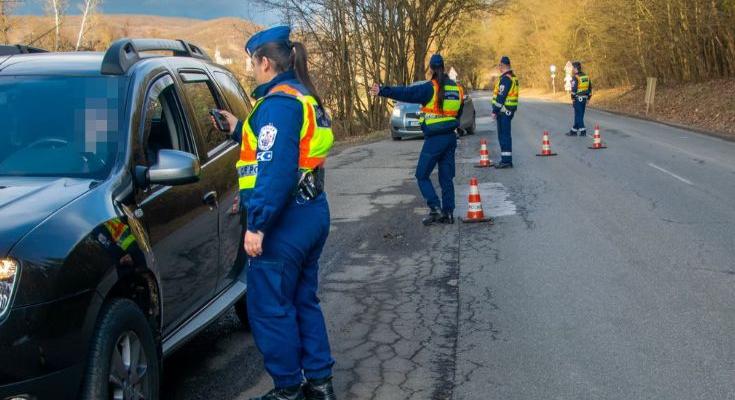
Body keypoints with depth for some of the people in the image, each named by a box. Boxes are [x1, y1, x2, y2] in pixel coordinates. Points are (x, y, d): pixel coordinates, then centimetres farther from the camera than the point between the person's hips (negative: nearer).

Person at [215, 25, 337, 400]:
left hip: (285, 220, -10)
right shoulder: (304, 98, 15)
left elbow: (276, 169, -24)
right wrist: (240, 129, 32)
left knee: (269, 309, 1)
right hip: (311, 213, 10)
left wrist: (257, 224, -24)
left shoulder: (278, 102, -15)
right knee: (303, 301, 17)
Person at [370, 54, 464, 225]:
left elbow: (405, 93, -20)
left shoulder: (430, 88, -12)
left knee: (422, 175, 4)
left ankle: (435, 208, -7)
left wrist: (382, 91, -21)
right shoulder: (456, 88, 8)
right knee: (446, 177, 12)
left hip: (434, 139, -6)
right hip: (451, 137, 6)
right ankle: (448, 213, 10)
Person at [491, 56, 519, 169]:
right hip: (509, 110, 10)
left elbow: (501, 96, -21)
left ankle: (506, 160, -7)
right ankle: (506, 159, 20)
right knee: (504, 135, 15)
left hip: (504, 111, -10)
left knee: (504, 135, -8)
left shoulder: (505, 79, -16)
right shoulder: (513, 77, 16)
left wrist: (495, 111, -17)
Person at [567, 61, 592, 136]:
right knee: (579, 115, 12)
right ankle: (574, 131, 19)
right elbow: (590, 88, 14)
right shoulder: (586, 76, 10)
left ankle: (583, 131, -5)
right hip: (584, 99, 8)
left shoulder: (575, 78, -14)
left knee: (578, 116, -2)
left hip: (578, 99, -8)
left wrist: (573, 99, -12)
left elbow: (574, 89, -17)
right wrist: (588, 98, 19)